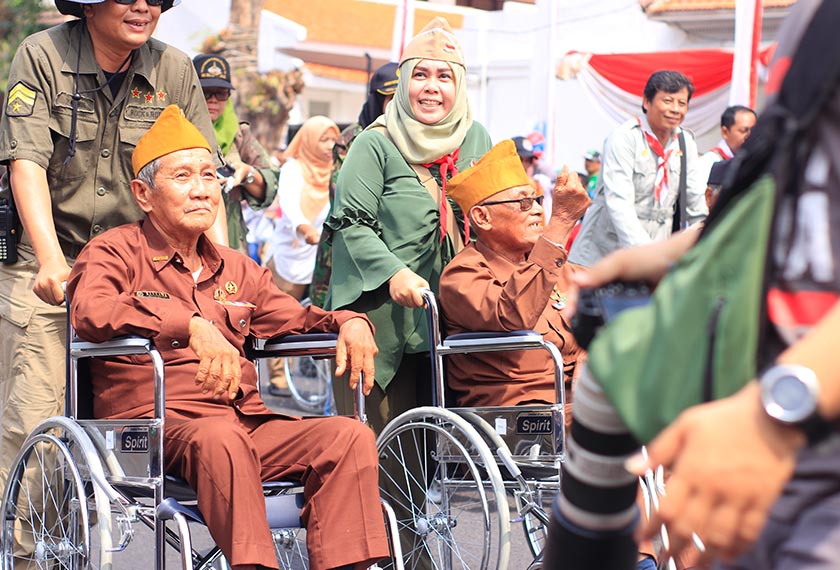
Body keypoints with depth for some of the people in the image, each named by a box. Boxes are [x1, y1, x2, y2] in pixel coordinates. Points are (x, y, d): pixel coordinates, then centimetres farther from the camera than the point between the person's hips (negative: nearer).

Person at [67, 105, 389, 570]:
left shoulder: (236, 269, 26)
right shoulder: (115, 252, 5)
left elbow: (296, 321, 30)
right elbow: (90, 309, -16)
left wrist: (348, 324, 4)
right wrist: (191, 326, -29)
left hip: (249, 422, 6)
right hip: (156, 423, -6)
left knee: (349, 436, -18)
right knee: (219, 437, -39)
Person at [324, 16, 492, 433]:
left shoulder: (476, 140, 13)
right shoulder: (375, 145, -3)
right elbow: (351, 223, -10)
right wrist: (393, 273, -22)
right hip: (382, 317, -5)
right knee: (380, 441, -5)